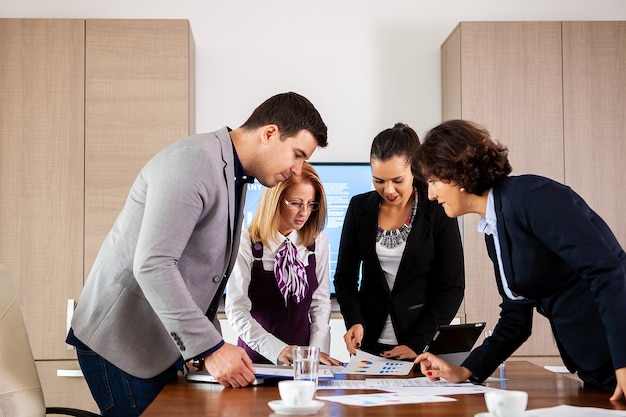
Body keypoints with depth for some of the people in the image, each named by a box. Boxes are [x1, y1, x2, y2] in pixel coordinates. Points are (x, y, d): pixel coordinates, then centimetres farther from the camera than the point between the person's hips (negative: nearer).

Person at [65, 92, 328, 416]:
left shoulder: (236, 179, 12)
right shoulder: (193, 162, -18)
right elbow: (152, 266, -28)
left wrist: (214, 347, 7)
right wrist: (210, 348, -29)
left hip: (168, 346, 9)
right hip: (122, 344, -9)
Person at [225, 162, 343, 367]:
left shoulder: (317, 242, 5)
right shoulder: (246, 244, -7)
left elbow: (321, 301, 9)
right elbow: (237, 309, -10)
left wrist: (318, 350, -4)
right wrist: (277, 350, -20)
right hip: (257, 358, -2)